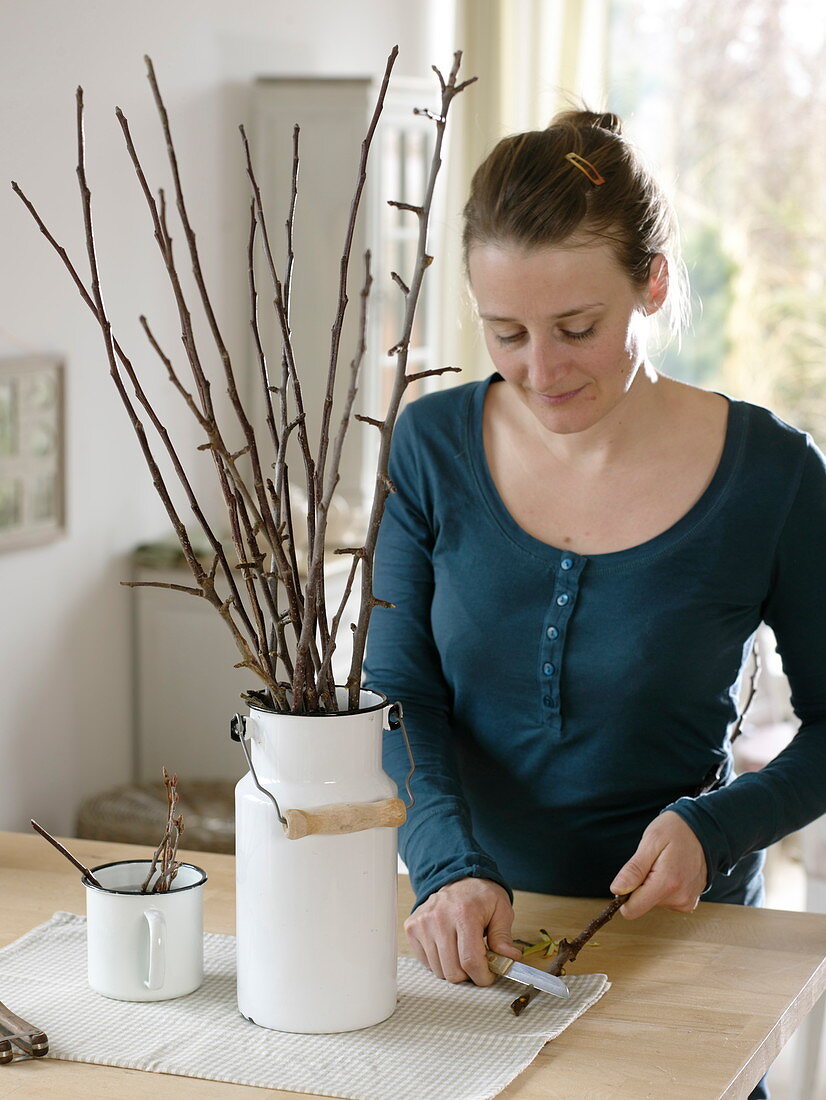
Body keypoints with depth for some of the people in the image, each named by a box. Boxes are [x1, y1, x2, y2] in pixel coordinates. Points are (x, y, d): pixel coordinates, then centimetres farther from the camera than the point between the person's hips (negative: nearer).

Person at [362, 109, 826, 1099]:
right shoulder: (436, 445, -6)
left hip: (675, 933, -2)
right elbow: (400, 692, -8)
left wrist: (713, 826, -20)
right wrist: (449, 866, -25)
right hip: (470, 922, 2)